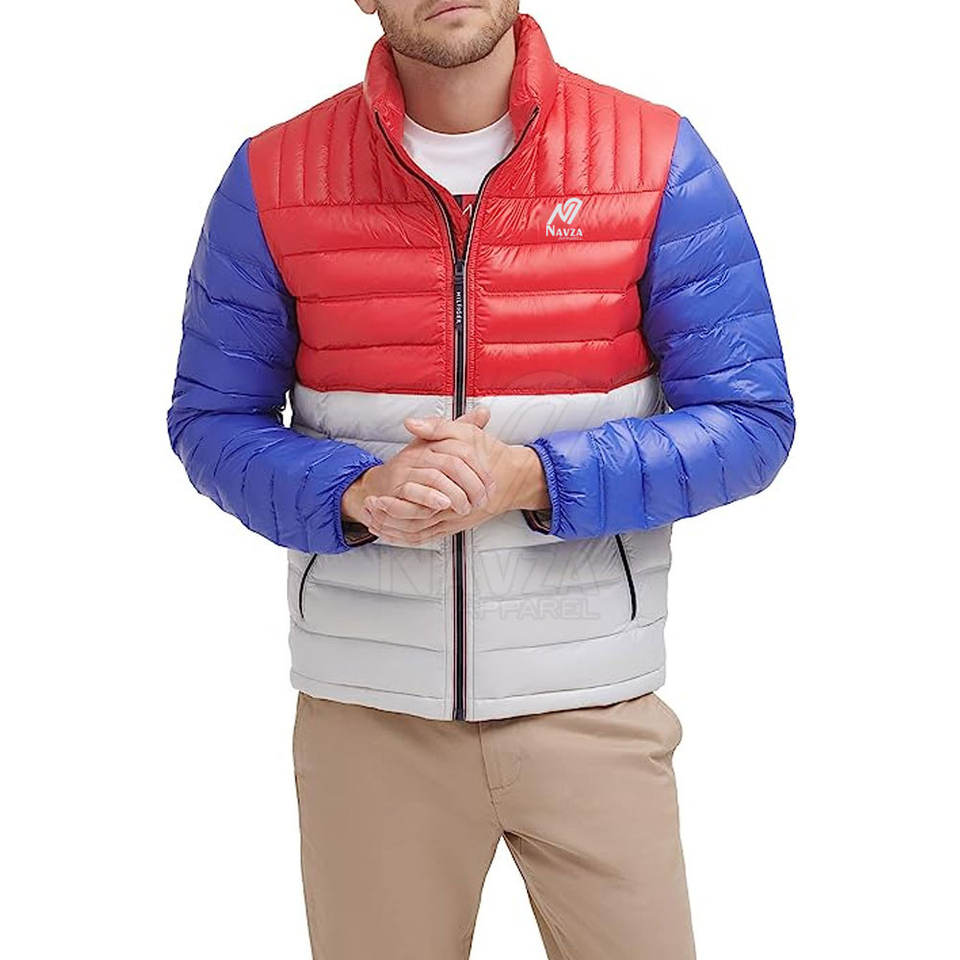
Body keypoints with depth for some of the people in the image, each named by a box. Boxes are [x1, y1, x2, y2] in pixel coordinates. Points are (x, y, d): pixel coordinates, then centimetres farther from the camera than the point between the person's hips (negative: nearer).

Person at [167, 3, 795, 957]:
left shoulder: (660, 160, -5)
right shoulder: (271, 178, -2)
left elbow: (751, 422, -5)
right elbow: (209, 421, 3)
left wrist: (534, 478, -19)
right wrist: (355, 494, -17)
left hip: (591, 700, 0)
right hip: (365, 702, 1)